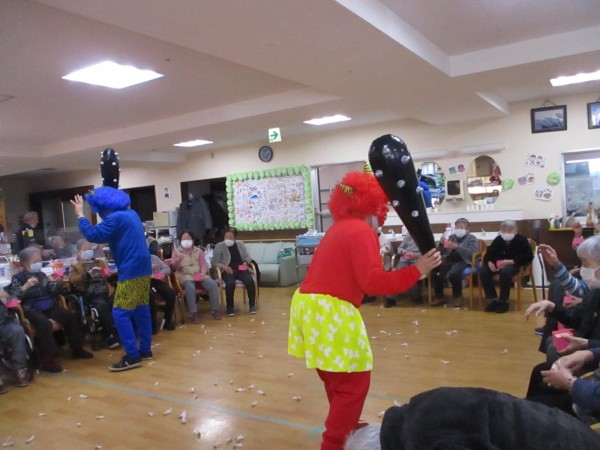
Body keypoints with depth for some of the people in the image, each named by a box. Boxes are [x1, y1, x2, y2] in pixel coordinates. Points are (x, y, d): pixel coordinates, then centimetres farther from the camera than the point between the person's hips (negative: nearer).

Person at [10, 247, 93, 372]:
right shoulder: (18, 278, 0)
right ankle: (49, 359, -29)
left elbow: (55, 292, 15)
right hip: (31, 310, -6)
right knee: (45, 324, -34)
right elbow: (13, 297, -12)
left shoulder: (41, 274, 14)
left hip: (49, 307, 6)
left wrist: (56, 282, -5)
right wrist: (25, 286, -25)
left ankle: (77, 349, 3)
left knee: (70, 316, -10)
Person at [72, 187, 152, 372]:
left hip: (131, 271, -10)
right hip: (142, 268, 10)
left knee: (120, 313, -5)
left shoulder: (116, 218, -15)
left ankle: (132, 356, -3)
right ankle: (145, 350, 22)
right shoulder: (131, 214, 14)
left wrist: (80, 215, -6)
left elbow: (93, 235, -18)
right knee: (141, 310, 14)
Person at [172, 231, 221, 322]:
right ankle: (194, 313, -32)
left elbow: (204, 265, 12)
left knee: (213, 284, -24)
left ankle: (215, 310, -14)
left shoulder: (199, 250, 17)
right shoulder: (176, 251, 11)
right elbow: (173, 266, 2)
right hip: (185, 275, -3)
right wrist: (178, 260, -20)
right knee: (190, 287, -37)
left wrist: (203, 273, -9)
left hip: (199, 275, 3)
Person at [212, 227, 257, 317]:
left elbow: (247, 257, 17)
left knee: (250, 281, -29)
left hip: (241, 269, 3)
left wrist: (245, 262, -7)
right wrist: (223, 266, -17)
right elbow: (215, 262, 1)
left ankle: (252, 305, -13)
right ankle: (230, 307, -17)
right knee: (230, 283, -36)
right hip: (228, 270, -2)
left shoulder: (241, 244, 14)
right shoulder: (219, 246, 4)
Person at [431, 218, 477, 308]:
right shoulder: (451, 237, 22)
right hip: (449, 259, 4)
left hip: (463, 261, -4)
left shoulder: (471, 238, 9)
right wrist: (442, 244, -5)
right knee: (435, 271, -26)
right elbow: (442, 252, 17)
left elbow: (471, 253, -10)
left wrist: (457, 247, -23)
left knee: (453, 273, -37)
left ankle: (458, 296, -9)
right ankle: (439, 297, -9)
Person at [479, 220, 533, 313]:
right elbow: (488, 254, 8)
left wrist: (512, 261, -24)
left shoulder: (521, 240, -5)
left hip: (513, 265, -5)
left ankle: (504, 301, -21)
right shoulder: (498, 240, 6)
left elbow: (529, 257, -15)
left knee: (505, 272, -39)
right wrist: (489, 262, -16)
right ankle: (493, 299, -11)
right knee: (483, 271, -23)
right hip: (498, 264, 5)